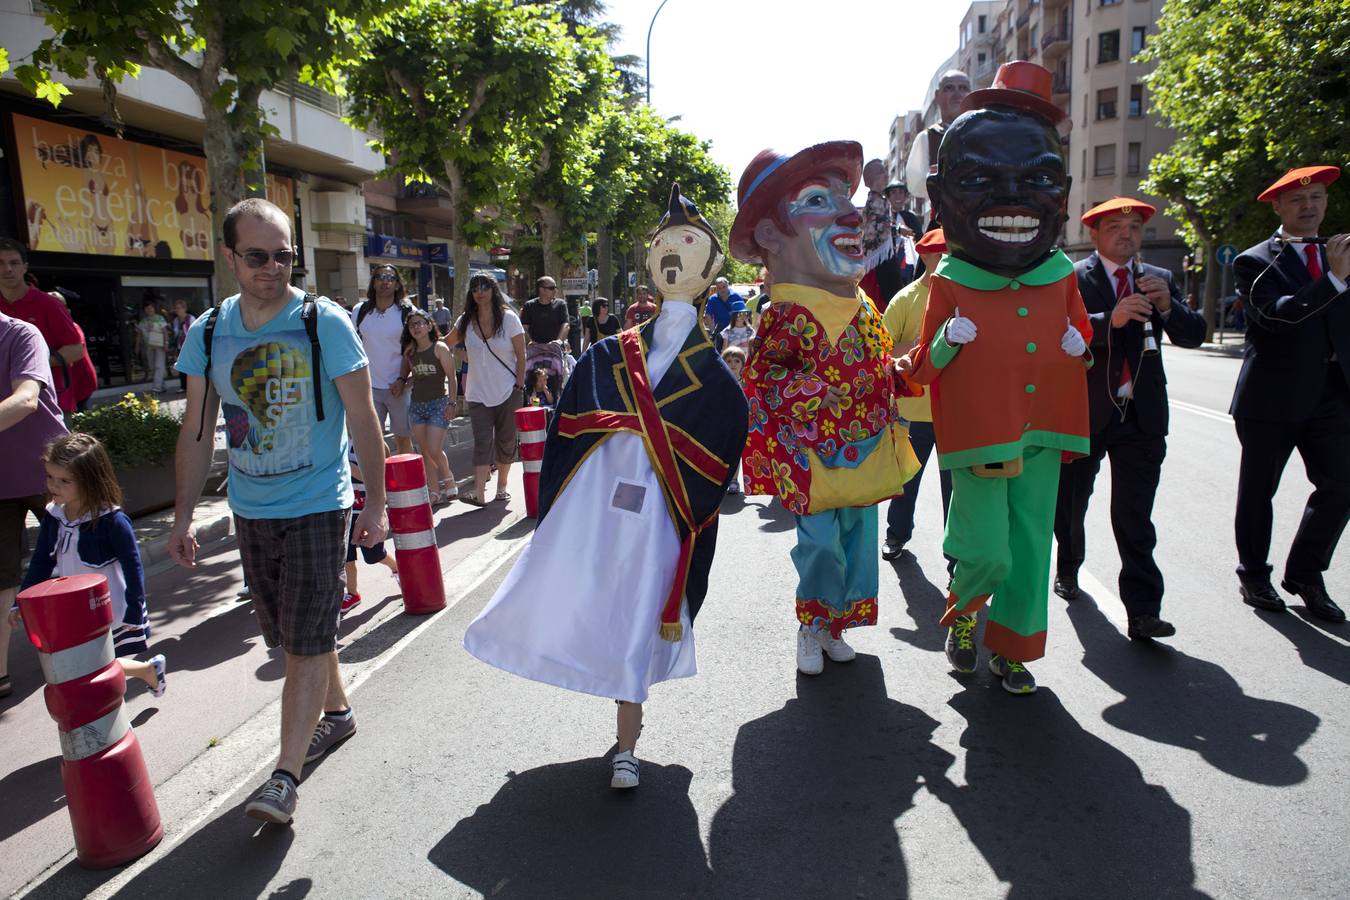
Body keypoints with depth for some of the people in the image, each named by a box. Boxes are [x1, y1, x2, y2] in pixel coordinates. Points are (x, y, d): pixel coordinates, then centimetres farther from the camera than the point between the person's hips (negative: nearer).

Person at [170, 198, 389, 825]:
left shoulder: (324, 323, -11)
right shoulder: (208, 332, 2)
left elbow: (363, 419, -8)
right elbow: (196, 431, 7)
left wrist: (376, 502, -9)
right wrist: (183, 516, 6)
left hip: (317, 507, -5)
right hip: (250, 511, 5)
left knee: (306, 641, -3)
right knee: (294, 635, 17)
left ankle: (286, 774, 6)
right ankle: (336, 712, 39)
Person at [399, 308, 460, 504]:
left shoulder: (439, 348, -7)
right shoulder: (409, 351, 8)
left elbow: (451, 377, -8)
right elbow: (406, 372, 20)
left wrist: (452, 403, -12)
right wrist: (401, 380, -1)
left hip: (438, 403, -5)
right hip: (416, 405, 5)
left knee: (434, 450, -10)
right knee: (425, 451, 5)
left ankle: (448, 481, 16)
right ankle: (435, 491, 12)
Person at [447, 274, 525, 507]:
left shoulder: (508, 318, -3)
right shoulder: (466, 321, 4)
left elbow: (521, 356, -3)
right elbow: (447, 342, 19)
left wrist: (519, 385, -8)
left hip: (508, 392, -1)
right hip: (479, 394, 1)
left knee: (506, 441, 7)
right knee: (482, 442, -7)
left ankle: (501, 487, 21)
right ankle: (479, 494, -13)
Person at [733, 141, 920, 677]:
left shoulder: (864, 309, 8)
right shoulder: (789, 316, -17)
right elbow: (759, 376, -15)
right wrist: (808, 390, -21)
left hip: (868, 449, 8)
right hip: (813, 453, -7)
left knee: (860, 537, 13)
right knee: (821, 541, -2)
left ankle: (836, 625, 31)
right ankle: (812, 629, 20)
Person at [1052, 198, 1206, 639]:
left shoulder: (1161, 280, 10)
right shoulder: (1072, 278, -3)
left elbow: (1194, 335, 3)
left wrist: (1167, 304, -14)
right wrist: (1111, 320, -30)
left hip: (1142, 414, 2)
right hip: (1085, 409, -1)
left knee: (1135, 516, -4)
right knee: (1070, 502, 16)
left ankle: (1143, 611, -3)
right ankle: (1068, 567, 43)